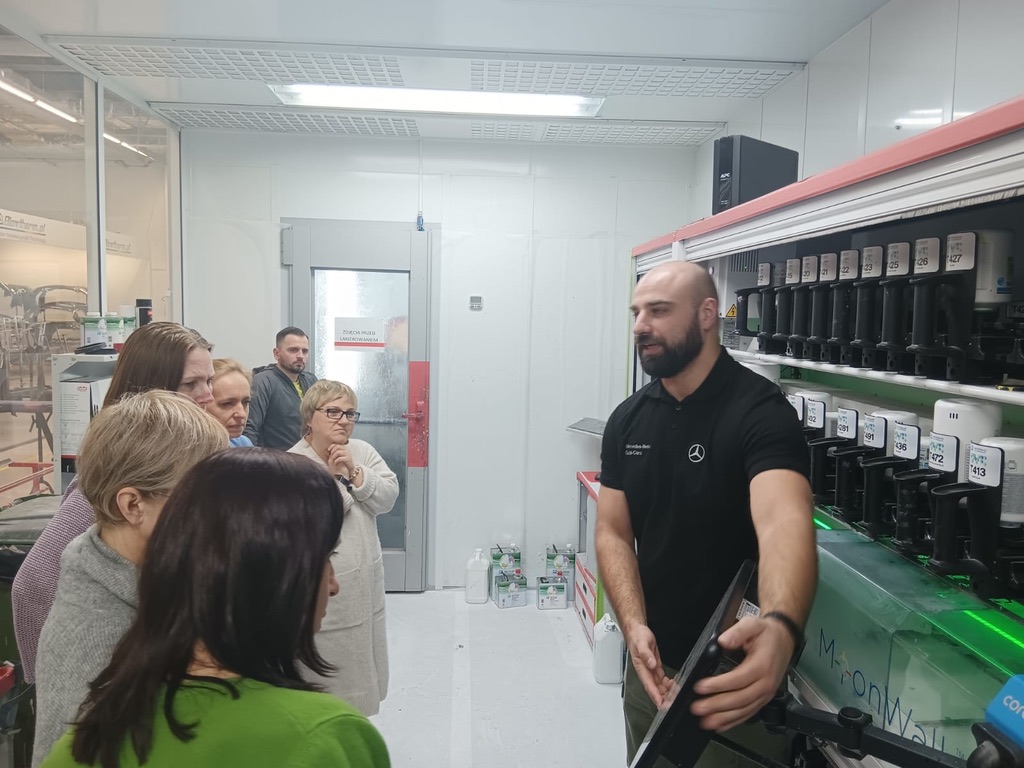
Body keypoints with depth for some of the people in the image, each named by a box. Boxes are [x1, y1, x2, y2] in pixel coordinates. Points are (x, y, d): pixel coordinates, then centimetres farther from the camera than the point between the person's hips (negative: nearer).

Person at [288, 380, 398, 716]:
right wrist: (334, 476, -17)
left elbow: (388, 497, -5)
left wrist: (355, 472, -16)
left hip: (364, 582, 7)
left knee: (360, 656, 22)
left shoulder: (362, 452, 4)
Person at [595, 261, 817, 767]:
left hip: (737, 670, -5)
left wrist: (780, 629, -55)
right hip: (651, 664, 5)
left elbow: (784, 521, -35)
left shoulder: (761, 411, -19)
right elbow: (612, 532, -2)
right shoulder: (626, 420, 0)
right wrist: (634, 626, -19)